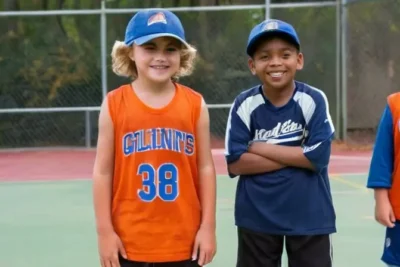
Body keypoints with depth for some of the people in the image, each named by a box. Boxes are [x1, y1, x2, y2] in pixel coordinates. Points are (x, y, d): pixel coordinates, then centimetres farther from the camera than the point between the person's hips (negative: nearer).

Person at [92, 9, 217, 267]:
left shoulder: (195, 104, -1)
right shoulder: (115, 104, -4)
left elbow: (206, 167, 2)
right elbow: (103, 171, -2)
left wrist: (208, 226, 0)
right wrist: (105, 231, -4)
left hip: (183, 240, 1)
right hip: (130, 240, -1)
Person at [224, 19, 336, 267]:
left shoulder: (314, 100, -10)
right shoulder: (244, 105, -7)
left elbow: (317, 157, -17)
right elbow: (235, 163, -13)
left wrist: (261, 148, -12)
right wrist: (294, 156, -16)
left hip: (309, 216, -1)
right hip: (257, 217, 1)